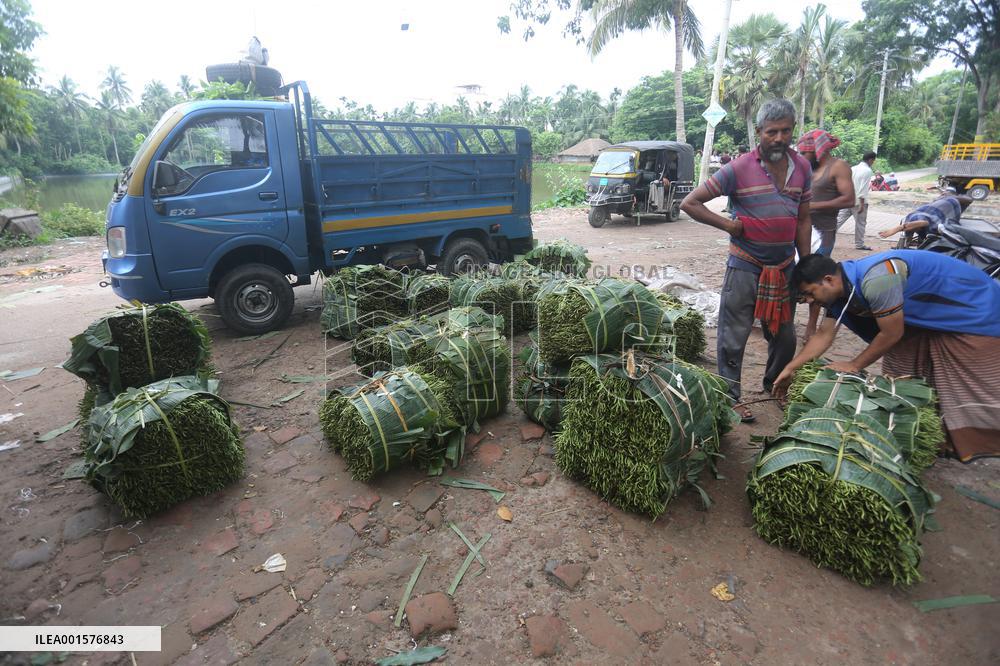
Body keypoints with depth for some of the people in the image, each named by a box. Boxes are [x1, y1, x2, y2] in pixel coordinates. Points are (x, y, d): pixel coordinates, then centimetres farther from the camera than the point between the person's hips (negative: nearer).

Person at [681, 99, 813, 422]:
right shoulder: (738, 169, -11)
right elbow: (690, 203, -11)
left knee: (784, 336, 17)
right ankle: (731, 397, 17)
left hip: (785, 267, 5)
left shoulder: (802, 168, 6)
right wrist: (729, 225, -14)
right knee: (734, 337, 2)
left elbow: (803, 220, 11)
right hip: (745, 266, -5)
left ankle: (775, 387, 40)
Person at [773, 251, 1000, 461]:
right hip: (928, 318, 8)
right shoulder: (839, 289, -8)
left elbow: (891, 334, -26)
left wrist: (854, 366, -14)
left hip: (975, 313, -8)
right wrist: (790, 368, -5)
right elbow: (824, 335, -2)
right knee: (898, 375, 8)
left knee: (977, 390, -1)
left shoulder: (876, 279, -36)